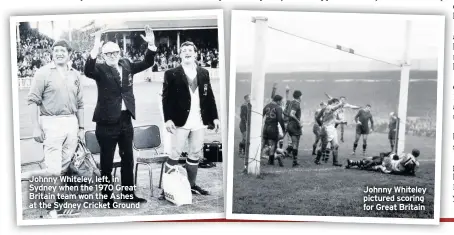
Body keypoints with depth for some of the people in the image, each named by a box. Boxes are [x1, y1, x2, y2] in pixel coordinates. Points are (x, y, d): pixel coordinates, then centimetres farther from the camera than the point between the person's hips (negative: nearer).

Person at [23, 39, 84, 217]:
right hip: (51, 123, -5)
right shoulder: (43, 73, -3)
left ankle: (58, 205, 20)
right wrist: (36, 128, -11)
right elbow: (33, 101, -5)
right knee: (54, 170, -11)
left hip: (71, 123, 5)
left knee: (64, 168, 8)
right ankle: (24, 176, 14)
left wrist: (81, 128, 11)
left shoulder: (75, 75, 11)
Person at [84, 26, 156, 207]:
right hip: (107, 122, -5)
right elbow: (88, 71, -26)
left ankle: (127, 193, 29)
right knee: (107, 162, 5)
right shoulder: (100, 69, -6)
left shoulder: (126, 65, 9)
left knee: (128, 158, 15)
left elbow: (147, 63, 7)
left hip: (126, 120, 6)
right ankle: (107, 197, 18)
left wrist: (151, 45, -9)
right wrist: (95, 50, -40)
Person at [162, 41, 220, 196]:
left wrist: (214, 117, 8)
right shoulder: (171, 74, -1)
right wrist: (168, 119, -14)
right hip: (181, 121, -4)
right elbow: (166, 98, -5)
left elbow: (209, 96, 12)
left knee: (195, 154, 12)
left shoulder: (204, 73, 11)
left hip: (199, 122, 4)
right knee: (174, 155, -1)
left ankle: (191, 184, 26)